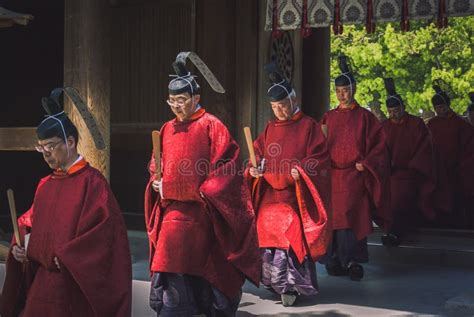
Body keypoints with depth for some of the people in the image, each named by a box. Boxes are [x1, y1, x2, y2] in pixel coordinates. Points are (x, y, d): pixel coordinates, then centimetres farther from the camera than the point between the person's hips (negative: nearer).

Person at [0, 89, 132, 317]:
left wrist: (65, 256, -17)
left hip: (78, 285, -6)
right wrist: (21, 244, -1)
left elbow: (105, 228, -18)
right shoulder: (45, 185, 11)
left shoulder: (91, 181, -10)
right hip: (43, 283, 6)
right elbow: (28, 222, 20)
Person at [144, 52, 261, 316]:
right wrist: (157, 184, 1)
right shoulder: (168, 130, 12)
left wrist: (202, 193, -12)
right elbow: (156, 168, 21)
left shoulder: (211, 126, -5)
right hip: (172, 211, 5)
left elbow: (226, 168, -9)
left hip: (200, 213, -5)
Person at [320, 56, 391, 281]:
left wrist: (365, 164, -10)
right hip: (331, 175, 3)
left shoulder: (365, 117, 2)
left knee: (351, 217, -9)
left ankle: (353, 261, -1)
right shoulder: (329, 117, 12)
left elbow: (378, 144, 1)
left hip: (354, 176, -3)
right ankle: (336, 261, 9)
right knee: (333, 217, 2)